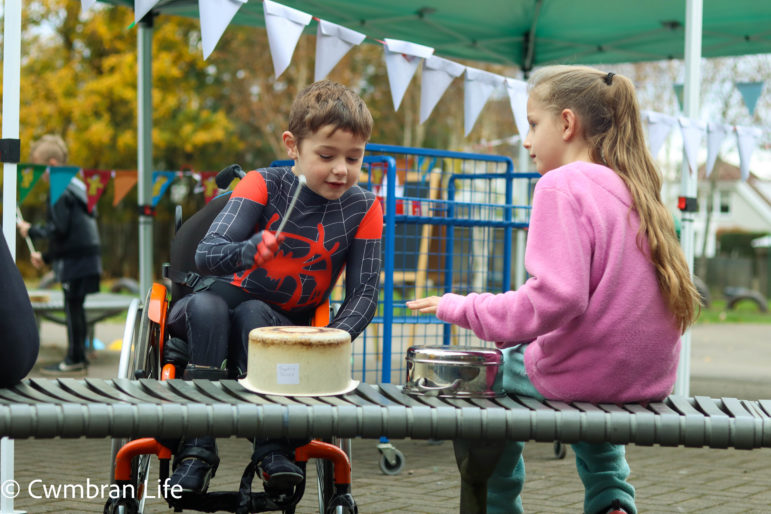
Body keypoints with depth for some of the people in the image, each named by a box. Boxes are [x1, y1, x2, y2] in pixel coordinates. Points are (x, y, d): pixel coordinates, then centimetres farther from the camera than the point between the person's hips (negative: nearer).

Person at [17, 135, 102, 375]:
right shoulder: (75, 186, 17)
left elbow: (58, 230, -18)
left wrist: (31, 230, -4)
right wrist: (46, 257, 23)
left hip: (75, 260, -9)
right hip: (86, 256, 9)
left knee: (72, 307, -4)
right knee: (75, 308, 13)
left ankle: (74, 360, 0)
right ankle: (78, 358, 17)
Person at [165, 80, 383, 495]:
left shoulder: (363, 209, -10)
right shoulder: (263, 185, -15)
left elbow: (364, 294, -12)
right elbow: (206, 255, -26)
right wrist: (250, 251, -49)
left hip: (284, 325, 0)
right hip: (223, 299, 0)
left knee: (253, 314, -33)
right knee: (208, 306, -34)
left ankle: (272, 448, -34)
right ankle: (197, 449, -30)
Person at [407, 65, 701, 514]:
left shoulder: (562, 184, -15)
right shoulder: (632, 186, 8)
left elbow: (555, 299, -25)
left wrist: (462, 308, -16)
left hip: (583, 372, -8)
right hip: (652, 378, 8)